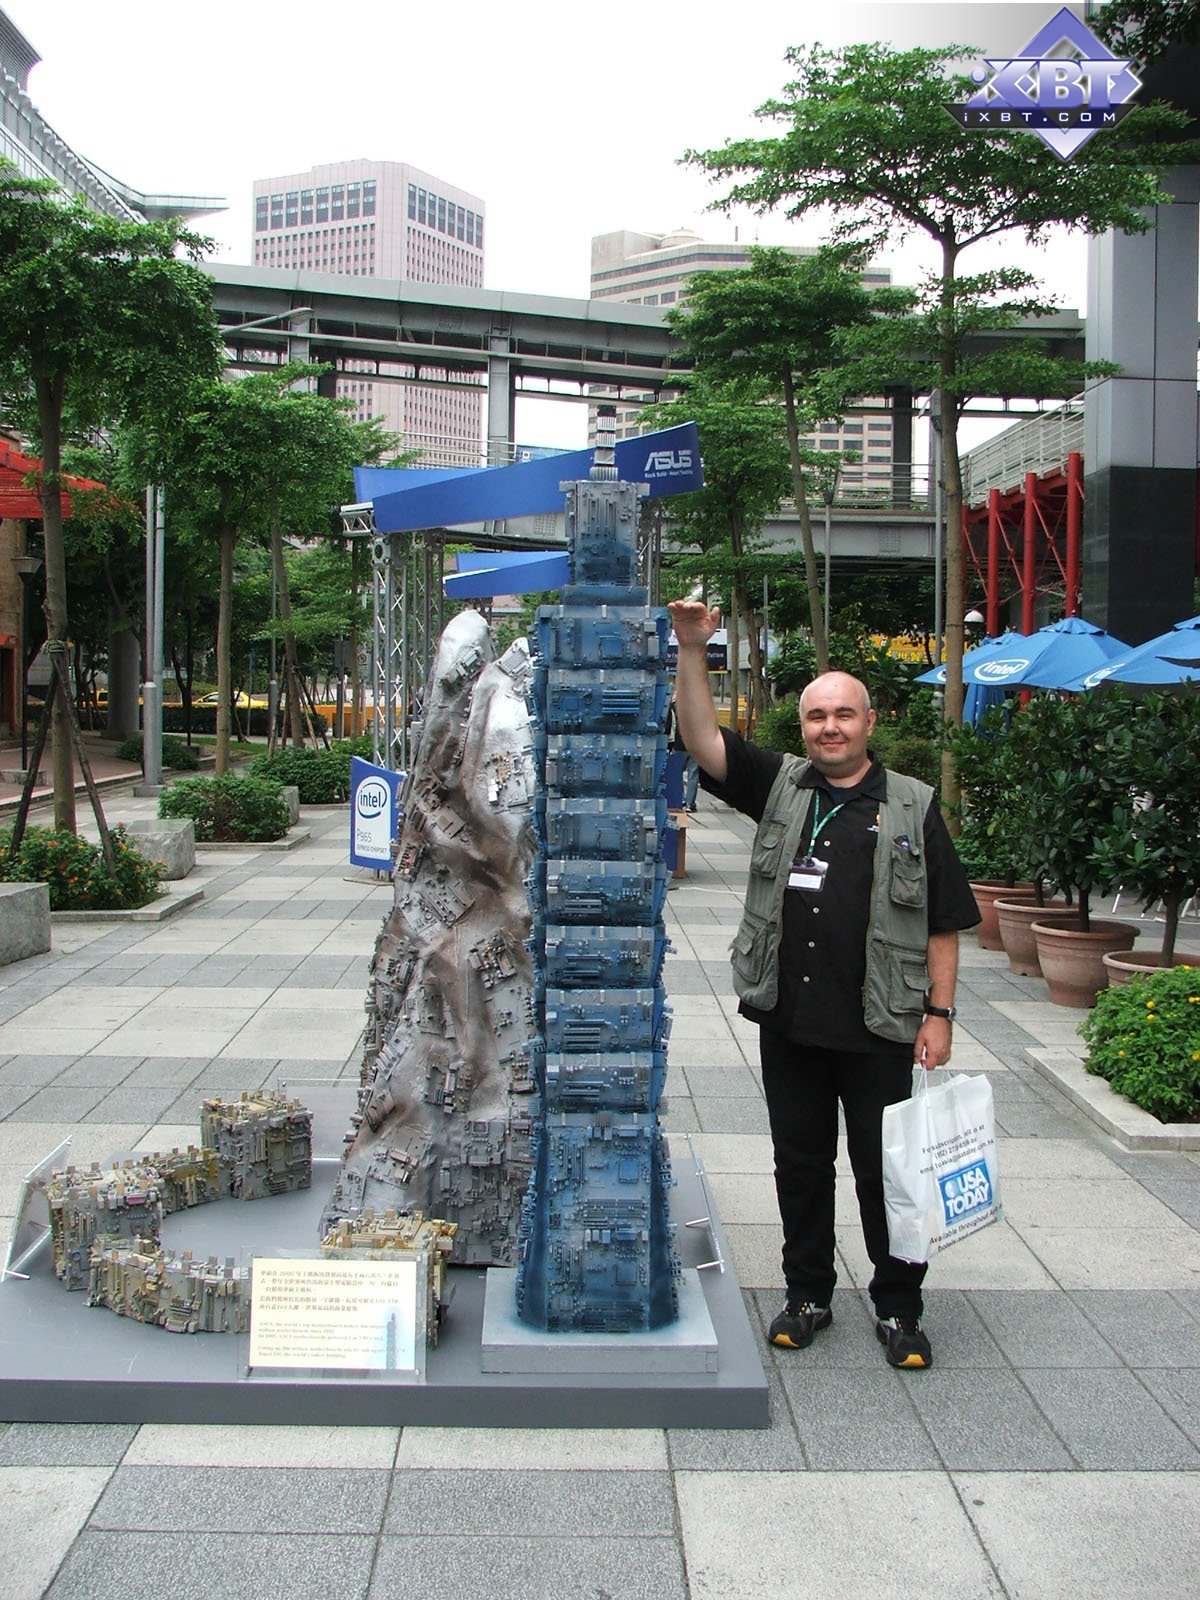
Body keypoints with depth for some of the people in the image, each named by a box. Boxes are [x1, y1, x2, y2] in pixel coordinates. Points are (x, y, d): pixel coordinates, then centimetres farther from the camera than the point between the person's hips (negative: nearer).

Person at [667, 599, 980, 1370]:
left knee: (886, 1170, 6)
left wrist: (940, 1011, -5)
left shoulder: (912, 807, 0)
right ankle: (808, 1295, 29)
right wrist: (692, 650, -14)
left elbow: (943, 922, 0)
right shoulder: (780, 785, 6)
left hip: (878, 1030, -3)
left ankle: (899, 1308, 22)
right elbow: (703, 740, -4)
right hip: (788, 1022, 3)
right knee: (800, 1164, 14)